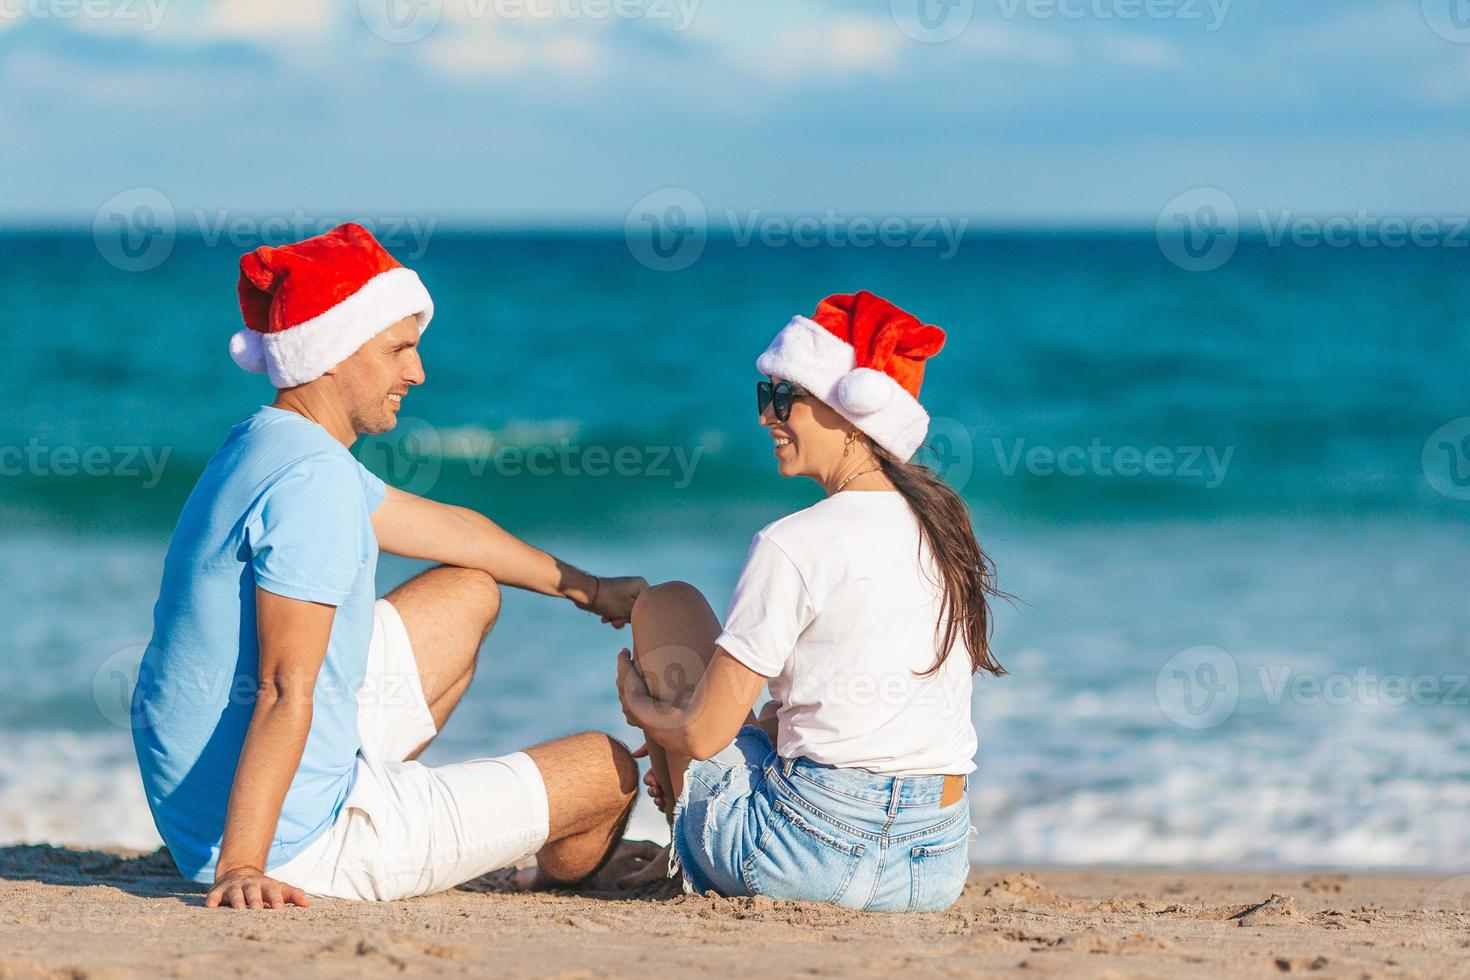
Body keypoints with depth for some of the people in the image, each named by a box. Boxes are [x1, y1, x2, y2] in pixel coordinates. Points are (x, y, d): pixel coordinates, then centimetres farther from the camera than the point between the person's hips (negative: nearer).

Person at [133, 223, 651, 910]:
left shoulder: (262, 448, 10)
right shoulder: (314, 477, -23)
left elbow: (441, 527, 25)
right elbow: (286, 691, -30)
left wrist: (586, 588, 36)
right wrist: (240, 868, -35)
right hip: (292, 844, -10)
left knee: (470, 594, 24)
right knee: (610, 770, 5)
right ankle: (559, 877, 39)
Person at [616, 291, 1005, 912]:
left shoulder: (793, 546, -14)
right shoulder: (946, 528, 9)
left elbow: (704, 732, -9)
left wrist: (642, 708, 12)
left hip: (817, 853, -8)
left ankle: (698, 862, 23)